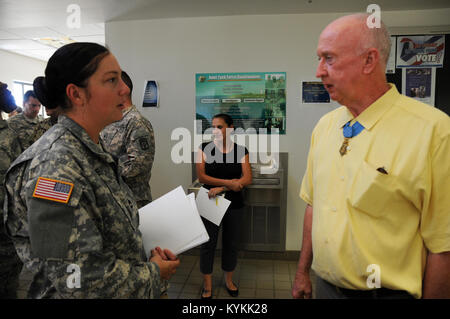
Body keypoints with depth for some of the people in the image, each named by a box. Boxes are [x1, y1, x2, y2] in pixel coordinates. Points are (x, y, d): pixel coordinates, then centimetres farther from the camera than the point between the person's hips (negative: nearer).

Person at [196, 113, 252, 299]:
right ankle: (207, 285, 24)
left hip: (234, 203, 2)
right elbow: (201, 176, -11)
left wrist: (221, 188, -18)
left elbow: (247, 179, -9)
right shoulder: (204, 149, -3)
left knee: (231, 243, 13)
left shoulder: (240, 151, 0)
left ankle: (229, 280, 35)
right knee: (208, 243, 6)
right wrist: (230, 182, -18)